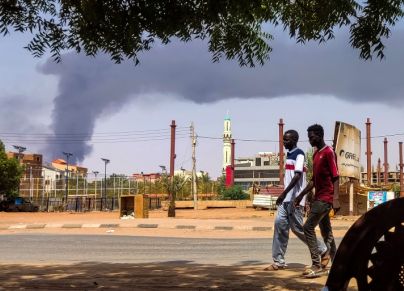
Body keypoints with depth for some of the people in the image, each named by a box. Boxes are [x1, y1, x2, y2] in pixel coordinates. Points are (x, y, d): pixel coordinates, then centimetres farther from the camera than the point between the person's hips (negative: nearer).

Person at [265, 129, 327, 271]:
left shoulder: (299, 154, -11)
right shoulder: (289, 155, 17)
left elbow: (297, 176, -21)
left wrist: (284, 193, -27)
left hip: (295, 198, -9)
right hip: (286, 198, 9)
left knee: (297, 228, -3)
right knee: (280, 224, -1)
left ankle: (323, 250, 14)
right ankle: (279, 261, 1)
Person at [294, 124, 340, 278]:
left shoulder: (329, 152, -11)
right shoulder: (316, 154, 16)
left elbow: (335, 177, -16)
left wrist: (335, 199, -23)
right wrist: (301, 195, 18)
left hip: (325, 198, -9)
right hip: (318, 198, 9)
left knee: (308, 227, -12)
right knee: (326, 231, 10)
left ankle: (317, 265, -9)